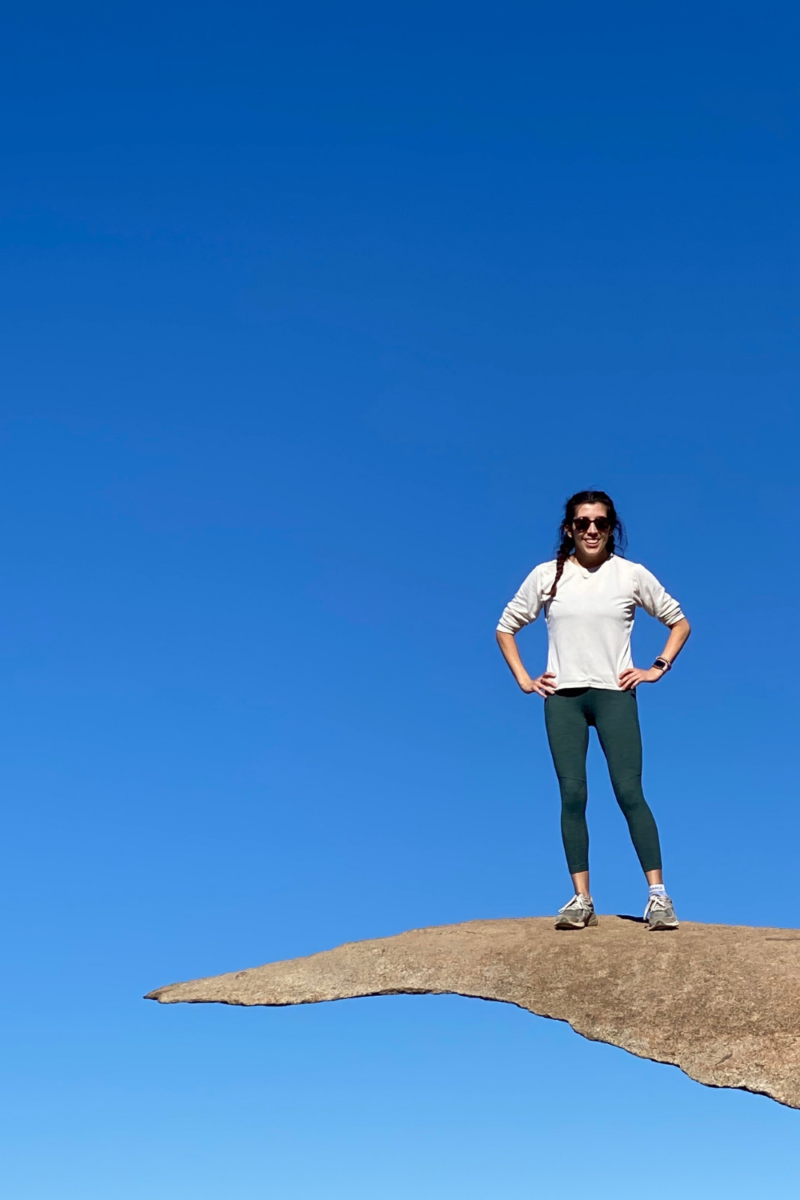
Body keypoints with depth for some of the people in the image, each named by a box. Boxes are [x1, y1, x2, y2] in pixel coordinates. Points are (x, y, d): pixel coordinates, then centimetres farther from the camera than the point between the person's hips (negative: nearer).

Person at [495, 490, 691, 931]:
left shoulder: (632, 575, 2)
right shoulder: (546, 575, 5)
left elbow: (679, 622, 13)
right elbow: (506, 628, 14)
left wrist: (658, 668, 3)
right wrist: (524, 679, 6)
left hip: (614, 694, -1)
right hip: (563, 697, 2)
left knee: (629, 792, -11)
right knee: (572, 795, -4)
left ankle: (658, 895, -8)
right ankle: (581, 900, -1)